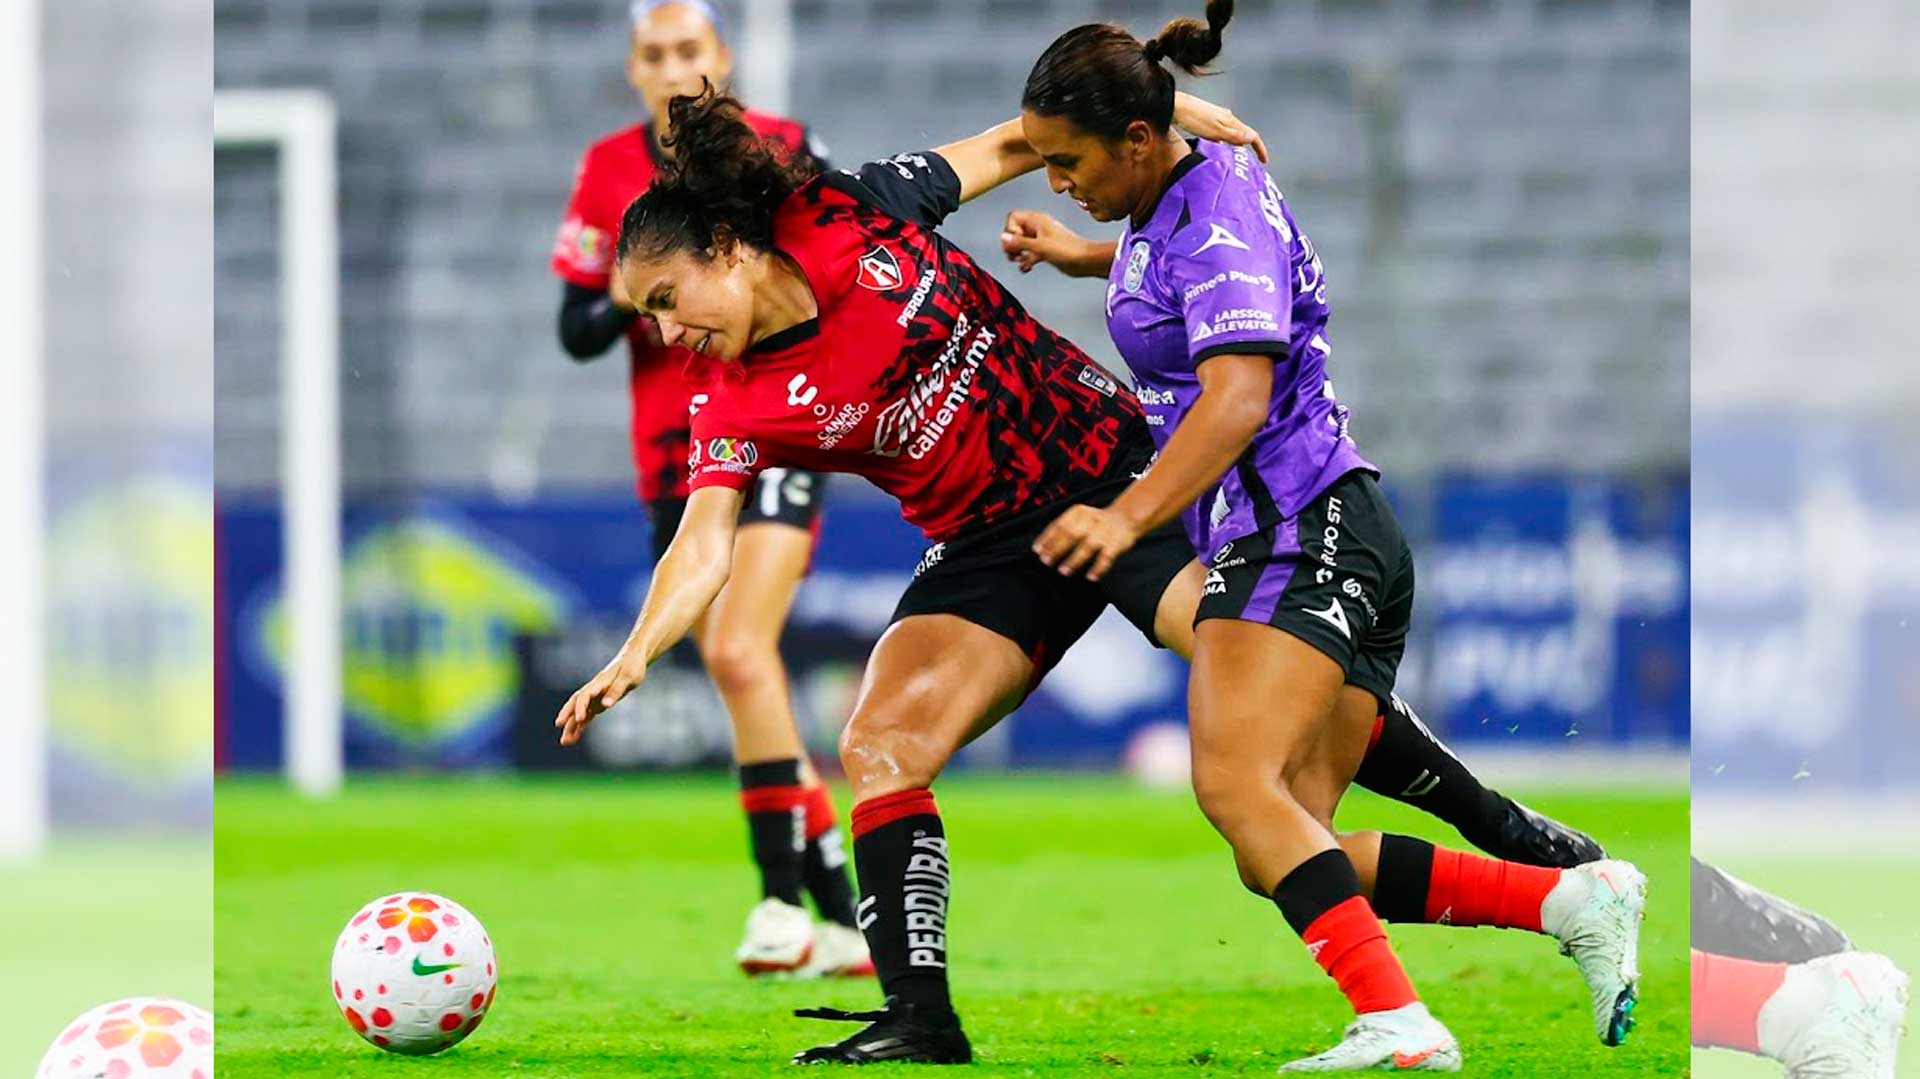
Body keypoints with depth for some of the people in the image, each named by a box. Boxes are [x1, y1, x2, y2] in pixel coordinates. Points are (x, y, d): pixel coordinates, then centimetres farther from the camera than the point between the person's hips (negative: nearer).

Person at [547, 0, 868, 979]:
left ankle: (784, 902, -18)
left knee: (738, 651, -21)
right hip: (672, 454, 4)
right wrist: (626, 304, -13)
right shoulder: (607, 173, 5)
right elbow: (576, 333, 7)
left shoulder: (782, 153, -3)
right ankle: (841, 916, 11)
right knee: (747, 684, 3)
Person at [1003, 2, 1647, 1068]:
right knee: (1288, 851, 1)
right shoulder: (1181, 193, 17)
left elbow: (1239, 394, -26)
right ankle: (1574, 899, -3)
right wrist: (1081, 256, 42)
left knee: (1237, 785, -29)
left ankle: (1398, 1028, -41)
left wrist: (1128, 516, -36)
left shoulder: (1217, 210, -13)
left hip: (1301, 532, -10)